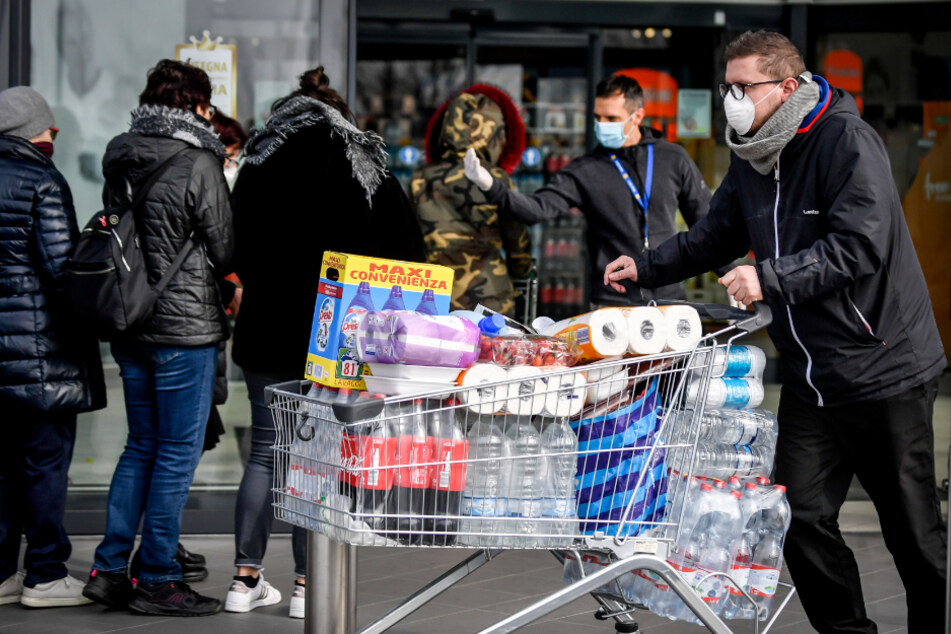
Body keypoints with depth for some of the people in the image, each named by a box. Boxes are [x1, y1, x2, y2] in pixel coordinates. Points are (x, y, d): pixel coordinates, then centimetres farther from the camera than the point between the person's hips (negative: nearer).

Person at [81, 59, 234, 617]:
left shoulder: (120, 159, 7)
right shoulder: (199, 164, -13)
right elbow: (224, 252, -8)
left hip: (129, 325, 7)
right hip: (185, 327, -7)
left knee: (142, 446, 16)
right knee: (178, 452, 1)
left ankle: (110, 569, 14)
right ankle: (158, 580, 5)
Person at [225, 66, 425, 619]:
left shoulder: (259, 165, 6)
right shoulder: (364, 166, 0)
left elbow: (238, 251, 8)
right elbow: (408, 254, -1)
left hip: (267, 330, 2)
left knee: (265, 451, 9)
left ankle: (247, 579, 11)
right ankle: (308, 585, 3)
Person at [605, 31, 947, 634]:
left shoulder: (845, 141, -14)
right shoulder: (751, 159, 11)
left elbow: (861, 245, -23)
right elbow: (715, 239, 23)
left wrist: (771, 278, -26)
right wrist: (646, 267, 12)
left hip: (884, 369, -7)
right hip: (810, 375, 7)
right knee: (803, 519, 1)